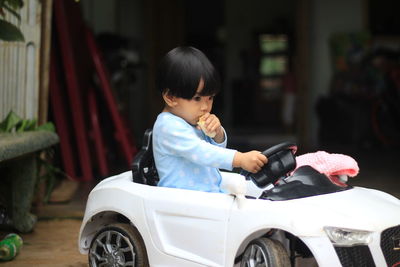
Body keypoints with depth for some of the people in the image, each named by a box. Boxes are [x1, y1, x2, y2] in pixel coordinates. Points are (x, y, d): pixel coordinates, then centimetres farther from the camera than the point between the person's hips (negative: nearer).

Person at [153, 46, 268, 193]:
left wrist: (217, 132, 1)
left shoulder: (193, 122, 16)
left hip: (213, 192, 9)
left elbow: (218, 149, 24)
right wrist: (240, 159, -32)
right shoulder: (168, 126, -14)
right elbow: (200, 152, -25)